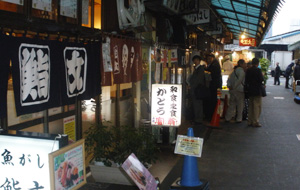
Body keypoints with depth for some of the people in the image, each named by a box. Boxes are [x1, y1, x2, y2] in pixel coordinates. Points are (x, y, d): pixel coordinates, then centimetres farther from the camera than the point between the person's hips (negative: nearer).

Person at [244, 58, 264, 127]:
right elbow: (261, 79, -16)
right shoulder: (258, 70, -14)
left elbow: (246, 80, 8)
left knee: (251, 106, 14)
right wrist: (262, 75, 2)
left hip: (250, 91, 6)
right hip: (257, 91, -6)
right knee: (257, 107, 1)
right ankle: (255, 122, 1)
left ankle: (250, 121, 18)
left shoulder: (248, 70, 4)